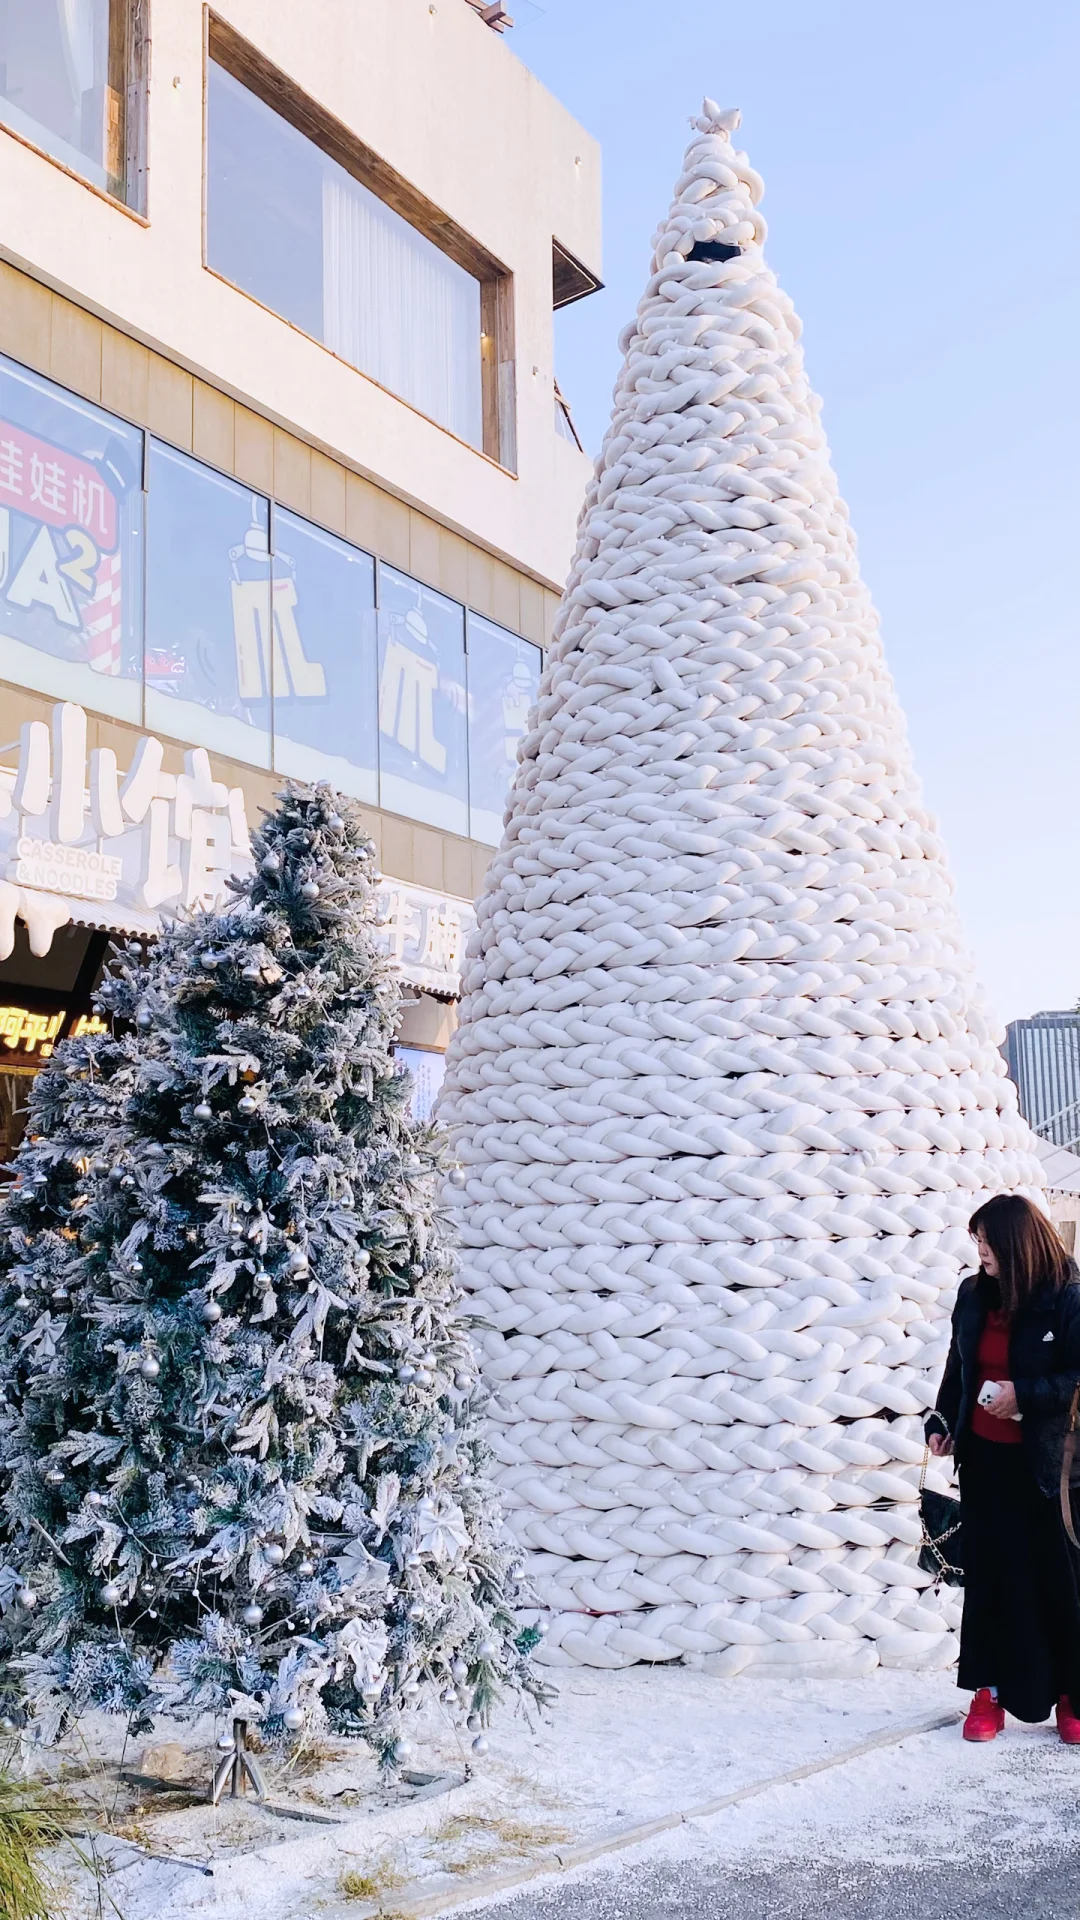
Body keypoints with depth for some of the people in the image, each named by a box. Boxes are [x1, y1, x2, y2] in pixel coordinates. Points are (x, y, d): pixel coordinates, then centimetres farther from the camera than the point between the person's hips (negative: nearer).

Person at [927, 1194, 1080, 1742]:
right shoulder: (973, 1295, 4)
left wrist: (1024, 1394, -20)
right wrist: (942, 1423, 7)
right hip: (982, 1456, 5)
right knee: (988, 1572, 8)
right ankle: (990, 1691, 17)